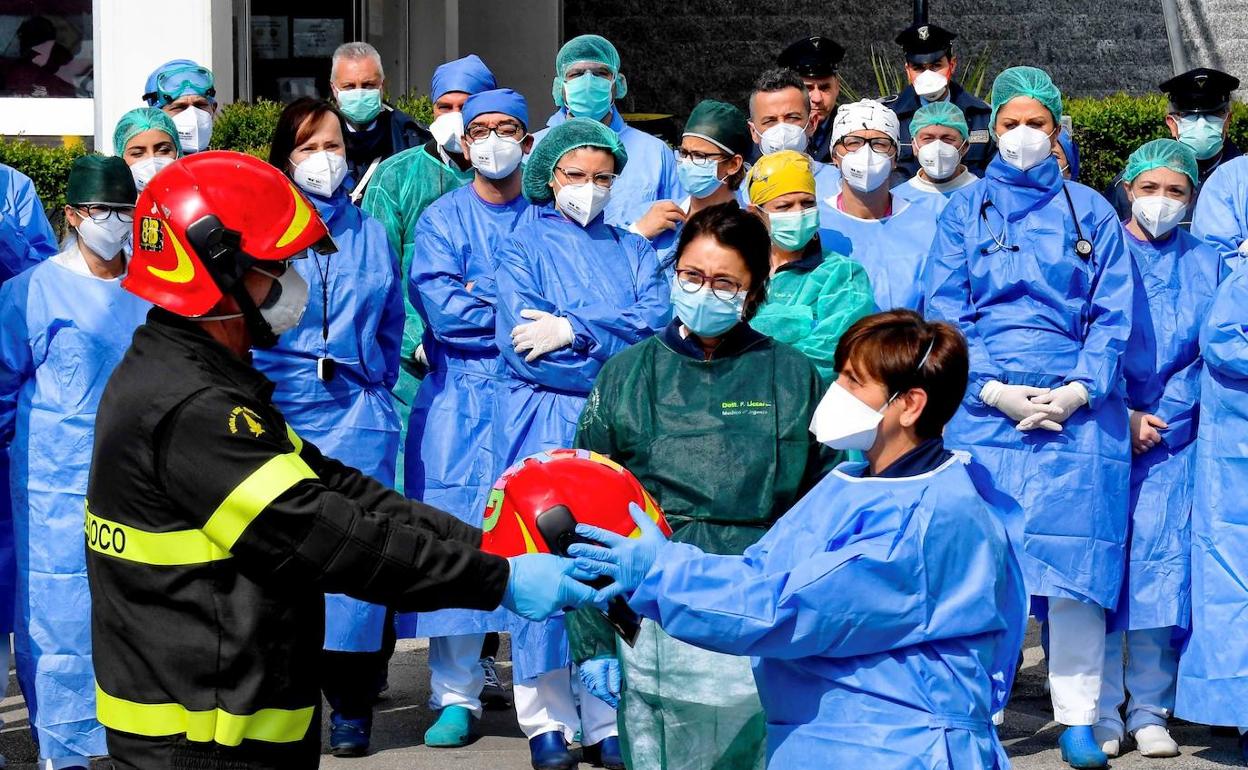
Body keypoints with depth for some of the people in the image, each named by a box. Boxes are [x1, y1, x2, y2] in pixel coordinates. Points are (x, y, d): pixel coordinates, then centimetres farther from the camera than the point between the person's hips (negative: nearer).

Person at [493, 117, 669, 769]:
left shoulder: (632, 250, 18)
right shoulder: (523, 247, 7)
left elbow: (655, 319, -1)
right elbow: (521, 344, -7)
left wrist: (572, 330, -13)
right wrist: (618, 363, -5)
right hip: (543, 423, -3)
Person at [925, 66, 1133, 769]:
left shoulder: (1090, 210, 13)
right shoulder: (965, 210, 12)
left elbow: (1113, 313, 7)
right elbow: (943, 312, 4)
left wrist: (1081, 389, -8)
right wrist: (994, 390, -9)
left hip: (1078, 411, 0)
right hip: (984, 412, 0)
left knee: (1075, 561, -4)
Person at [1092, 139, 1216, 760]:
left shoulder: (1206, 264, 11)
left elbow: (1212, 353, 10)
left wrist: (1158, 420, -2)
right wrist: (1122, 417, -9)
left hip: (1174, 445, 2)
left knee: (1163, 566, -2)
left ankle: (1150, 711, 6)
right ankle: (1103, 711, 1)